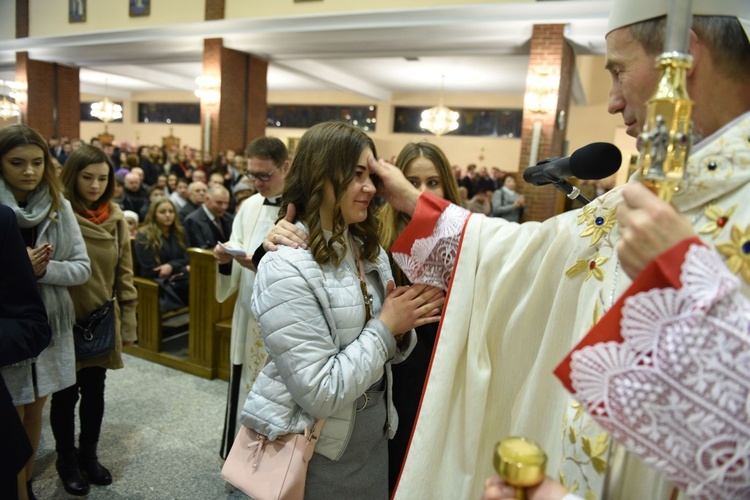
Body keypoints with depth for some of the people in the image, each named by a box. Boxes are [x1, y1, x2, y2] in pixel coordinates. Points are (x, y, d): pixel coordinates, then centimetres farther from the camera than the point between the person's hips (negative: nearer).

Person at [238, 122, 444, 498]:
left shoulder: (370, 251, 0)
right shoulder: (286, 269, -23)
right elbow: (319, 395, -25)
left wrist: (402, 328, -13)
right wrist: (385, 326, -20)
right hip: (318, 453, -6)